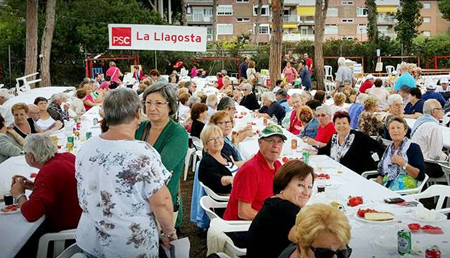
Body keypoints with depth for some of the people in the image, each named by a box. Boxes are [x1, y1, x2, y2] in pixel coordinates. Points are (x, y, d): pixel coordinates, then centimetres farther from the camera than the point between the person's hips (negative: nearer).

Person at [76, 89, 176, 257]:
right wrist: (169, 233, -4)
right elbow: (162, 202, -20)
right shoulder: (143, 154, -23)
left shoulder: (85, 148, -5)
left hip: (90, 240, 5)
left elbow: (84, 193, 8)